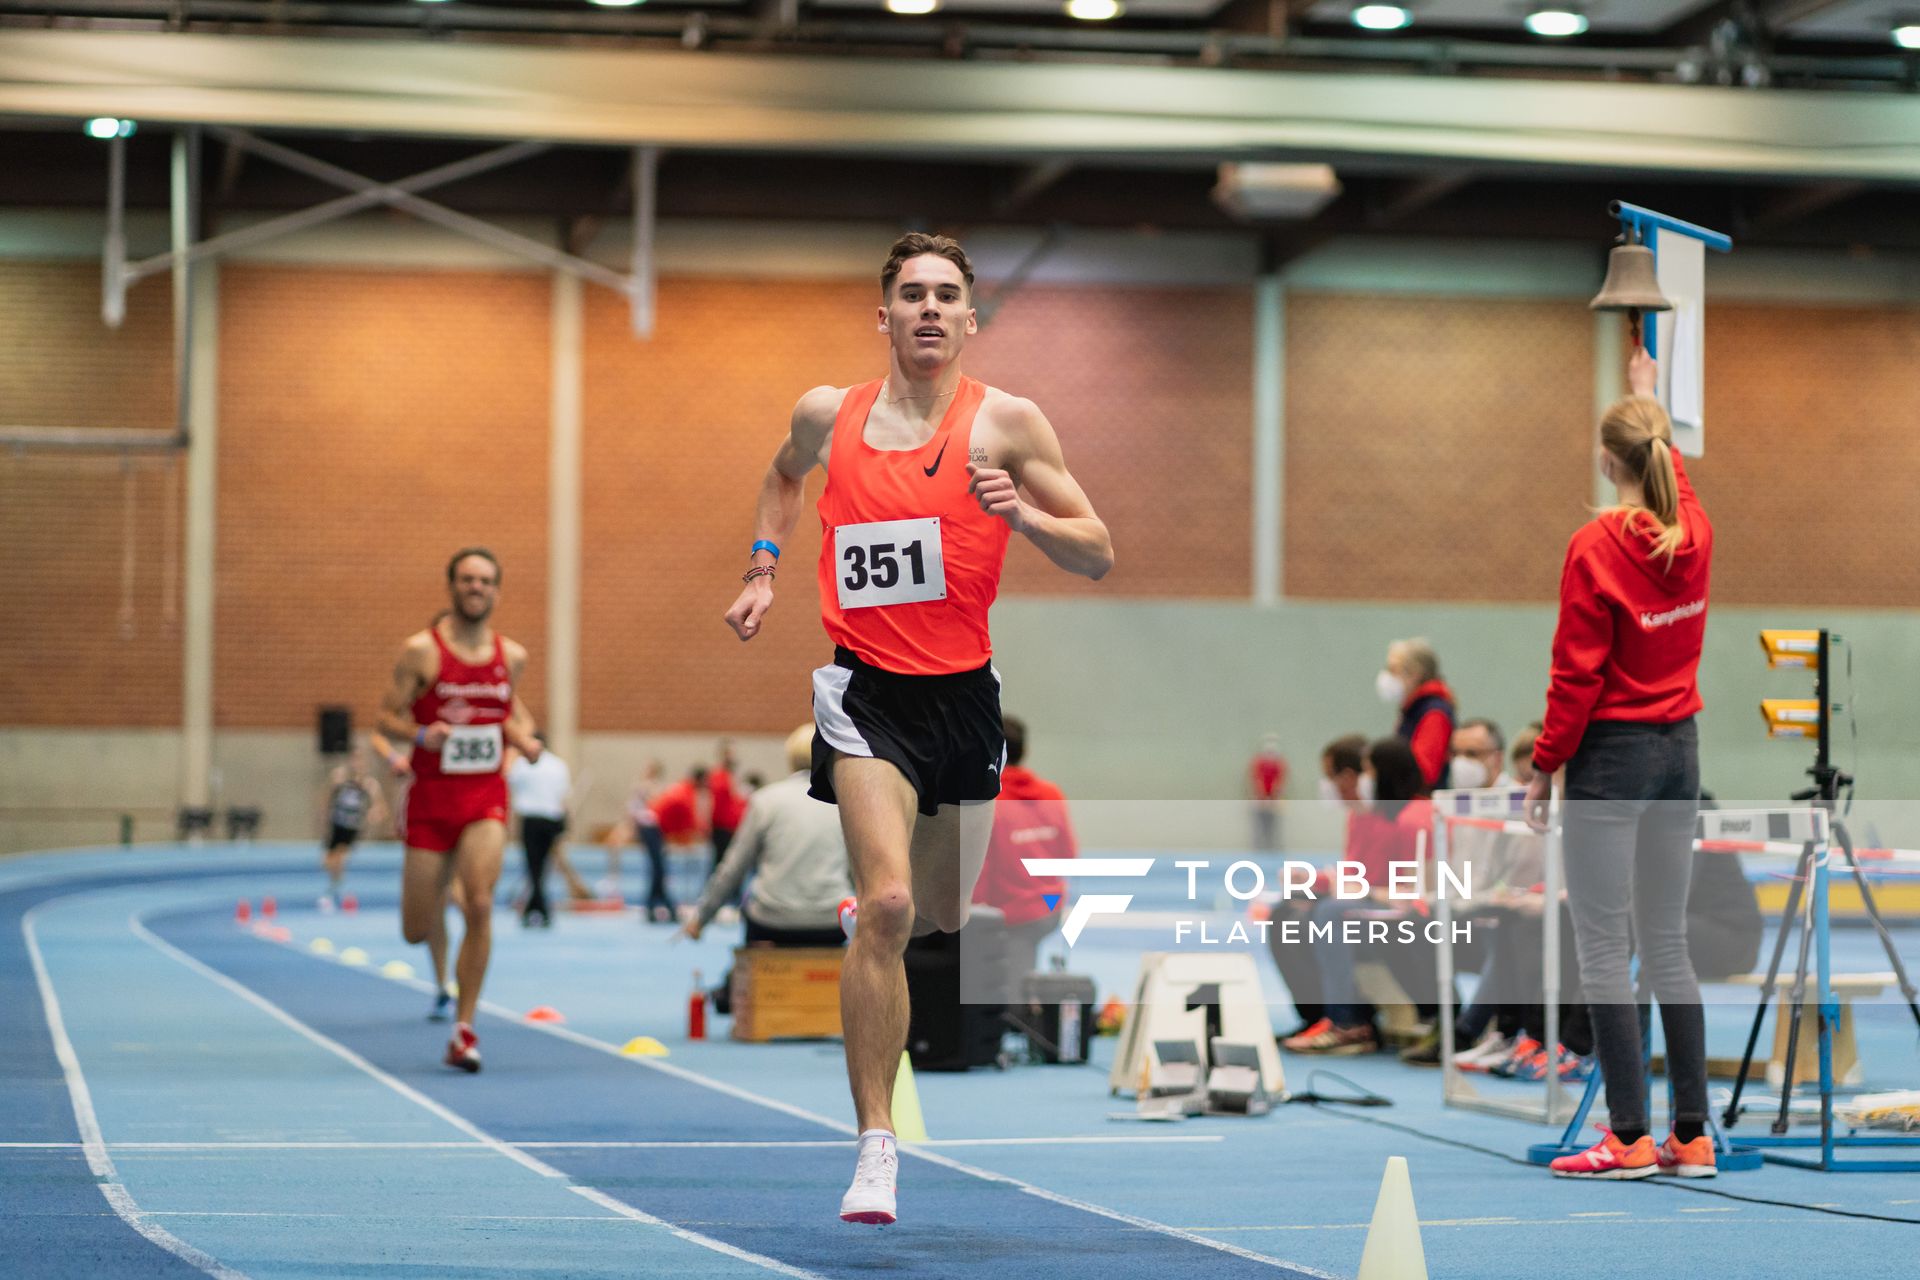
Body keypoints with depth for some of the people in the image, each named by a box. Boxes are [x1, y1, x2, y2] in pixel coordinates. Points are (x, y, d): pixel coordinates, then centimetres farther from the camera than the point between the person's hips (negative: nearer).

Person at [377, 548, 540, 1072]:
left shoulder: (511, 656, 6)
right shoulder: (421, 651, -5)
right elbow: (387, 716, -3)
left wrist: (524, 737, 4)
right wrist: (420, 735, -23)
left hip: (486, 798, 1)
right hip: (431, 797, -1)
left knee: (480, 905, -21)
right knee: (416, 930, 3)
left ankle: (464, 1029, -12)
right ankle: (443, 977, 44)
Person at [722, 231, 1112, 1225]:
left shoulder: (1006, 422, -2)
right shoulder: (828, 414, 4)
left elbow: (1099, 556, -1)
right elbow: (785, 475, 29)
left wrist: (1022, 515, -19)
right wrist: (763, 571, 15)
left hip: (963, 693, 2)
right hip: (867, 689, -1)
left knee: (942, 915, 16)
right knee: (887, 905, -20)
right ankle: (875, 1145, -16)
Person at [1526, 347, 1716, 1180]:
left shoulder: (1594, 547, -15)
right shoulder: (1694, 532, 3)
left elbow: (1577, 674, -14)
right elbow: (1671, 470, 28)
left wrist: (1544, 767, -6)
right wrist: (1646, 398, 43)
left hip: (1611, 754, -7)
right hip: (1681, 750, 7)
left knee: (1603, 949, -2)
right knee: (1667, 945, 12)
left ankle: (1630, 1137, -4)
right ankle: (1693, 1135, 11)